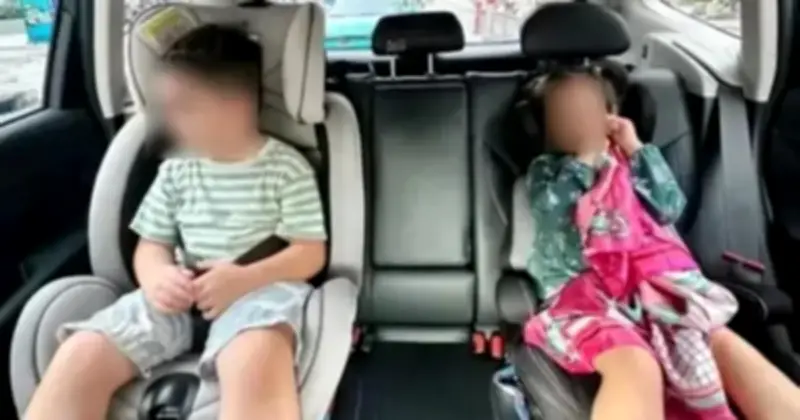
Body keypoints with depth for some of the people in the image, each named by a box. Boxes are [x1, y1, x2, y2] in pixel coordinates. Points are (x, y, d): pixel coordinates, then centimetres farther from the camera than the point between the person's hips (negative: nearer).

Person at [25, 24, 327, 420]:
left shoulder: (286, 165, 0)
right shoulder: (176, 170, 13)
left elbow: (311, 253, -4)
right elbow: (151, 246, 15)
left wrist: (245, 278, -21)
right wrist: (157, 276, -10)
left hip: (259, 289, -4)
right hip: (181, 295, 5)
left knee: (256, 361, -39)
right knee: (80, 355, -18)